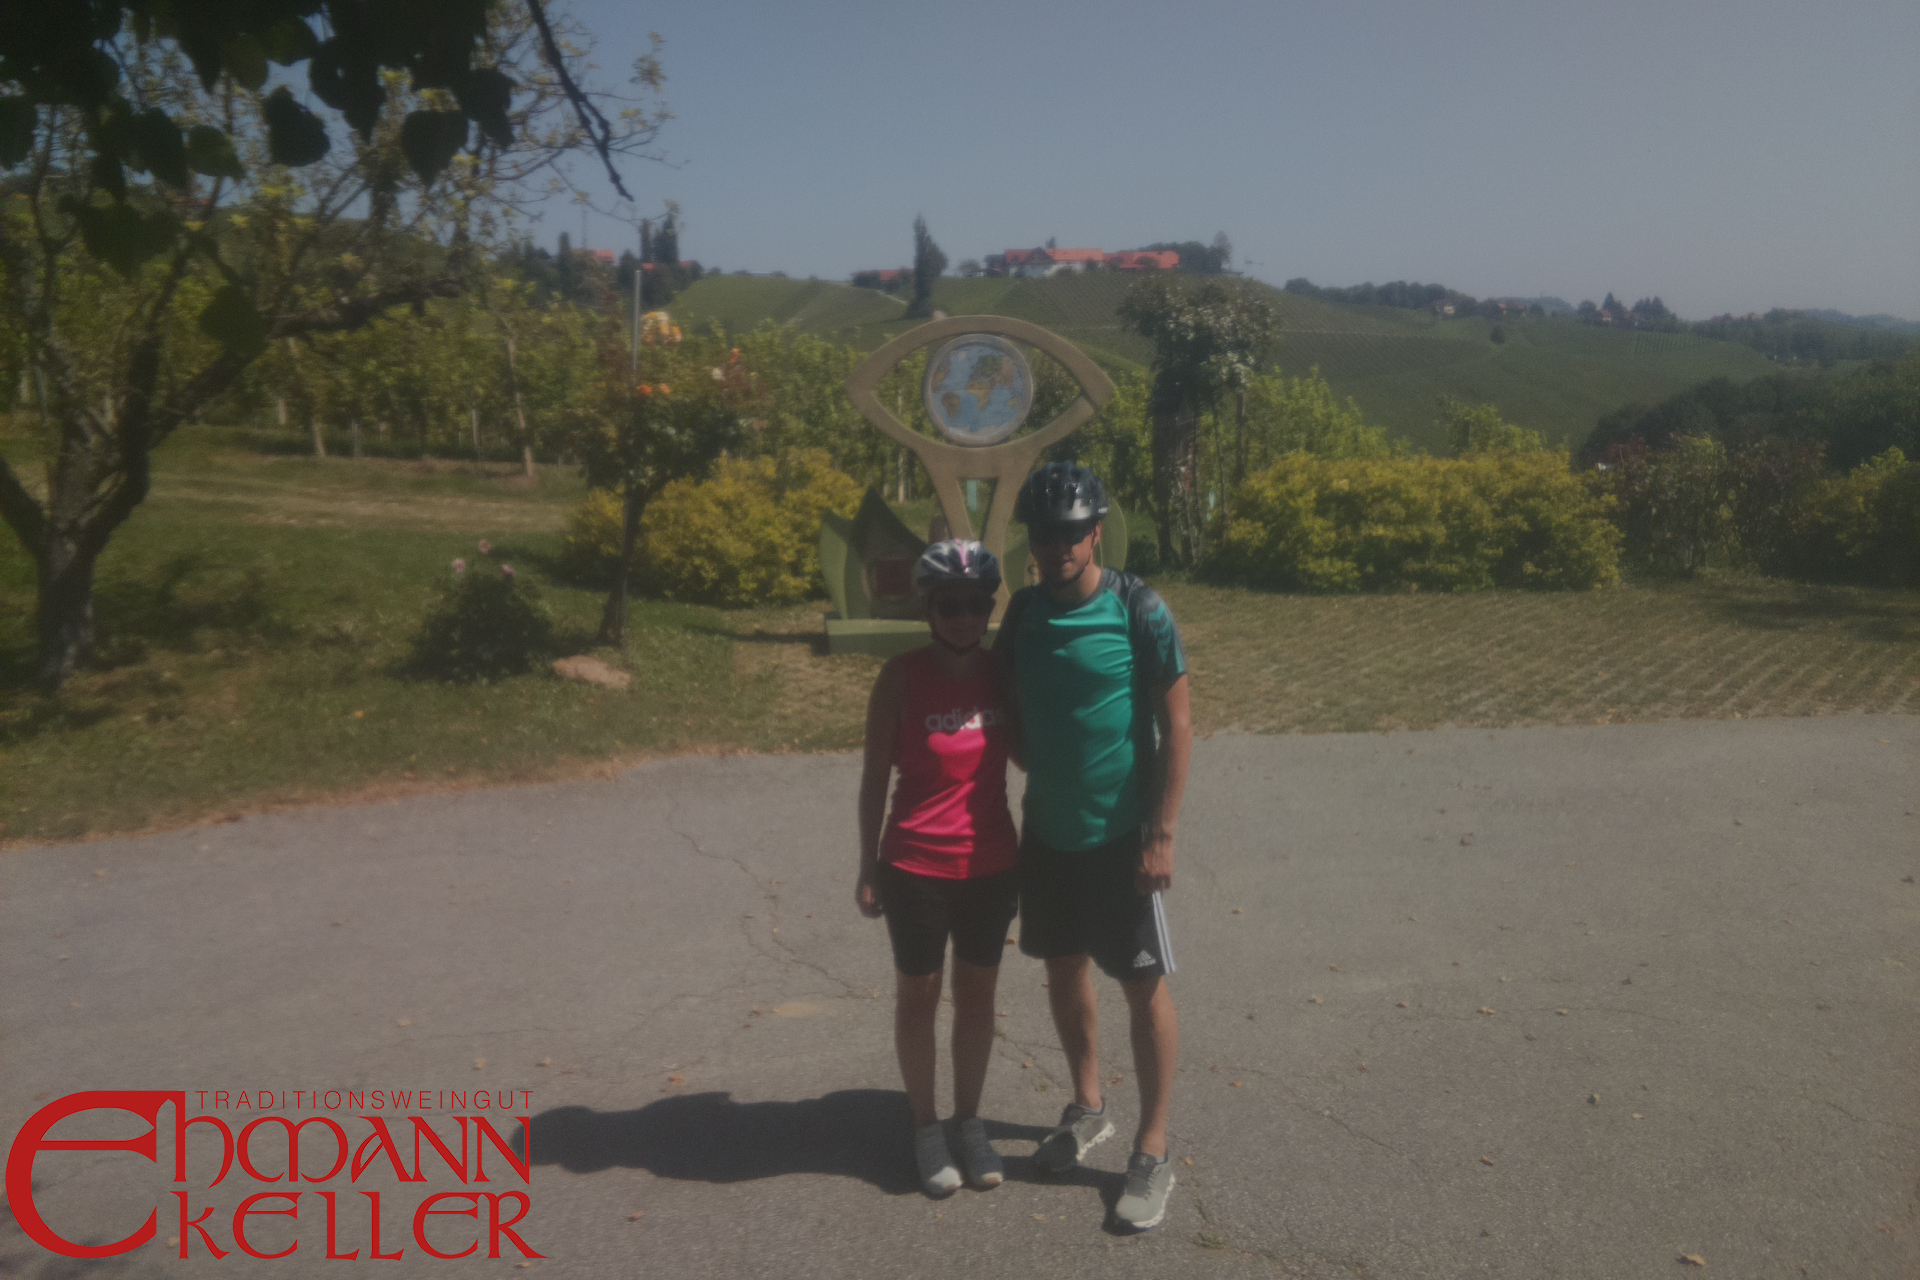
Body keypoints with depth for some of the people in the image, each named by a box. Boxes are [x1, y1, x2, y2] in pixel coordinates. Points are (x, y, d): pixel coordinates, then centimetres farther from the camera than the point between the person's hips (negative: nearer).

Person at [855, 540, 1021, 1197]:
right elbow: (875, 776, -6)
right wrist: (869, 867, -5)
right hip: (917, 866, -4)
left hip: (991, 863, 4)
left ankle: (969, 1120, 31)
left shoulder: (1001, 672, -1)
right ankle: (925, 1126, 27)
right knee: (918, 994, 10)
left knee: (977, 992, 14)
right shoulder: (901, 677, -11)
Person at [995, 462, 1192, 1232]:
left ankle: (1153, 1153, 18)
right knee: (1064, 971, 17)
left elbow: (1177, 727, -11)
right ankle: (1088, 1108, 38)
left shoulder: (1139, 612, -14)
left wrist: (1161, 835, -14)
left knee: (1144, 988, 4)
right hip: (1048, 832, 5)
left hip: (1121, 837, -5)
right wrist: (1038, 783, 1)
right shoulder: (1023, 612, 1)